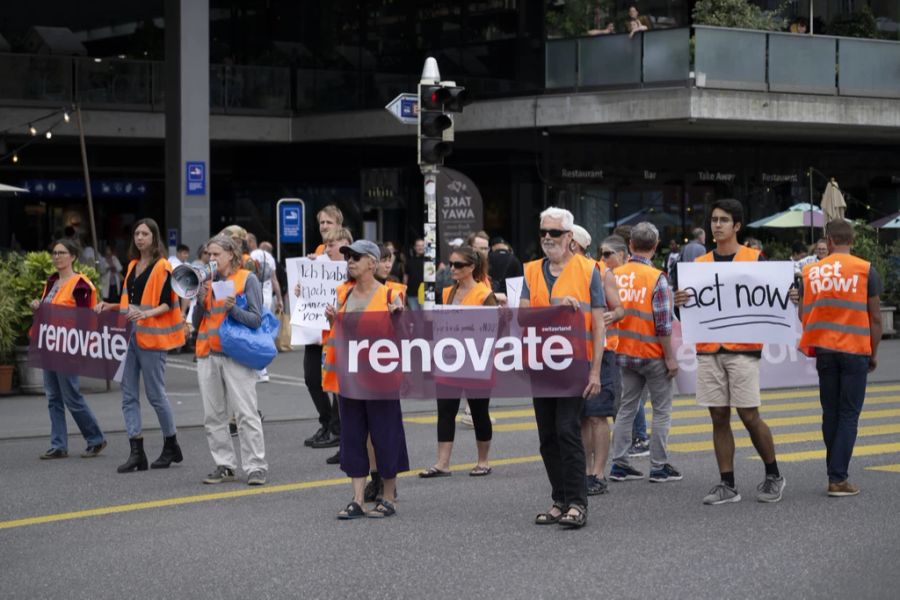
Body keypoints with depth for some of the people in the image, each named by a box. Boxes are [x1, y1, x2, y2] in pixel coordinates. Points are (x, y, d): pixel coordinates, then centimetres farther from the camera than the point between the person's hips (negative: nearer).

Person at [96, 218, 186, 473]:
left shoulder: (162, 267, -6)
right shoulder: (133, 266, 16)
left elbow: (167, 304, -11)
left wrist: (147, 314, -26)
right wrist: (111, 307, 9)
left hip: (151, 336, -7)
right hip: (129, 335, 7)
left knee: (156, 394, 0)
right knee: (129, 396, 1)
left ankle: (171, 446, 16)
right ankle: (136, 453, 0)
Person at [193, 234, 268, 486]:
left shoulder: (247, 279, -1)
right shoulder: (208, 280, 13)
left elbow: (255, 319, -7)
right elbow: (196, 323, 13)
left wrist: (232, 307, -21)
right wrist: (201, 300, -4)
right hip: (208, 355, 6)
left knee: (246, 413, -8)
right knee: (213, 416, 6)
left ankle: (256, 467, -6)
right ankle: (224, 465, 13)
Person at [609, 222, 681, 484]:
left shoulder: (615, 275, 0)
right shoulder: (656, 278, -14)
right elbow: (663, 324, -16)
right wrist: (670, 357, -9)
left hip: (625, 353, 5)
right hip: (652, 354, -5)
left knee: (627, 407, 13)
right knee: (661, 410, 6)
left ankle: (619, 464, 13)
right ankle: (659, 467, 8)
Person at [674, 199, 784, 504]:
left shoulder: (754, 259, 3)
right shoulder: (699, 264, 12)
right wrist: (680, 301, -8)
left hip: (742, 349, -3)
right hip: (708, 350, 4)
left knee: (750, 416, -4)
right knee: (718, 417, 4)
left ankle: (773, 475, 13)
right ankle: (727, 485, 8)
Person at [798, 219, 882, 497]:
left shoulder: (810, 272, 3)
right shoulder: (866, 271, -2)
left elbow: (803, 315, 7)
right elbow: (875, 318, -1)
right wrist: (874, 353, 10)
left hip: (824, 350, 2)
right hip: (856, 350, -2)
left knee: (830, 412, 13)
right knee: (849, 416, 1)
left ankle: (835, 472, 16)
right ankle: (838, 479, -5)